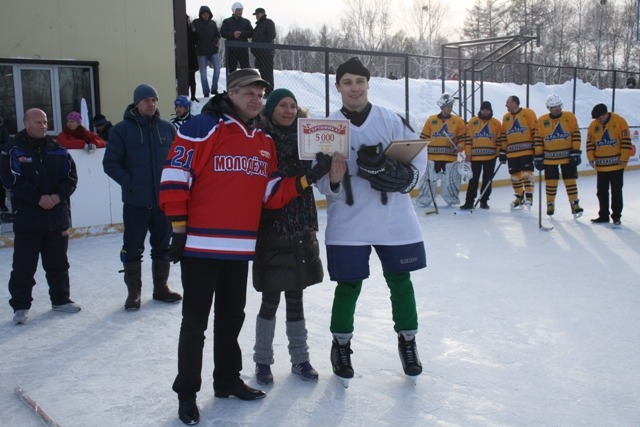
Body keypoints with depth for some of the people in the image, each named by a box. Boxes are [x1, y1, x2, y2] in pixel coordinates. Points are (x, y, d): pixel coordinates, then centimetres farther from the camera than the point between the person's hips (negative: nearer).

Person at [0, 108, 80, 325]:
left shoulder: (58, 150, 8)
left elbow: (71, 177, 5)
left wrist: (59, 196, -12)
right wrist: (38, 198, -19)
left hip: (57, 216, 4)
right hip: (27, 219, -4)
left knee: (58, 263, 14)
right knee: (24, 266, 1)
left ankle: (61, 299, 27)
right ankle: (20, 306, 11)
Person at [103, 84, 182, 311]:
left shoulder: (167, 128, 5)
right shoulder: (122, 129, -3)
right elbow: (110, 163, -4)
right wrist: (129, 183, -13)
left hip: (164, 199, 3)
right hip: (135, 201, -3)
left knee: (163, 246, 12)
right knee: (133, 248, 4)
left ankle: (161, 287, 26)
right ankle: (133, 291, 17)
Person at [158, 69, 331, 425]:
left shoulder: (265, 142, 12)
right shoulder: (203, 128, -9)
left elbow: (272, 194, 9)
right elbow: (175, 175, -11)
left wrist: (308, 178, -4)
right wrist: (178, 227, -13)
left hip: (240, 248, 6)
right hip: (200, 245, -6)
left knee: (232, 317, 18)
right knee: (196, 322, 3)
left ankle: (228, 380, 35)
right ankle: (187, 393, 17)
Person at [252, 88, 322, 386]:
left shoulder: (303, 138, 7)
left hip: (301, 230, 4)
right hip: (271, 228, -4)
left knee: (295, 298, 14)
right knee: (270, 300, 4)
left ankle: (300, 359, 25)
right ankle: (262, 360, 21)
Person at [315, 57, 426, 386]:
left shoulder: (392, 121, -1)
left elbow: (417, 155, 0)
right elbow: (321, 181, 0)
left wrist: (403, 176, -18)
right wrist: (333, 181, -21)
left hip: (394, 219, 1)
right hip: (347, 223, -1)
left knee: (400, 281, 10)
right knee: (348, 285, 4)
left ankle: (407, 340, 32)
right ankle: (341, 344, 27)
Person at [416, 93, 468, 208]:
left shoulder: (458, 121, 5)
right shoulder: (431, 120, 4)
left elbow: (463, 137, 6)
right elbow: (424, 137, 7)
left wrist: (459, 147, -11)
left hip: (450, 157, 1)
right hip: (433, 156, 0)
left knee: (451, 180, 3)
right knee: (429, 179, 1)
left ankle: (452, 201, 20)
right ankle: (424, 200, 12)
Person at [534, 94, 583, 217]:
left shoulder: (570, 117, -2)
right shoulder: (542, 120, -1)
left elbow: (576, 134, -3)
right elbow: (538, 139, 1)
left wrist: (576, 152, -8)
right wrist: (538, 157, -1)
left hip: (568, 156, 0)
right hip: (549, 157, 0)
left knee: (570, 181, 1)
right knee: (551, 182, 5)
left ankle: (574, 204, 11)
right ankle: (550, 204, 21)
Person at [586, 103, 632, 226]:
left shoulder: (619, 121, -10)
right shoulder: (593, 125, 2)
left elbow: (626, 141, -10)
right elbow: (590, 142, 7)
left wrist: (624, 158, -12)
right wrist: (591, 157, -3)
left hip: (616, 164, -4)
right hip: (601, 165, 4)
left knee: (616, 191, 4)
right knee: (601, 192, 10)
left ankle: (616, 216, 13)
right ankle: (603, 215, 22)